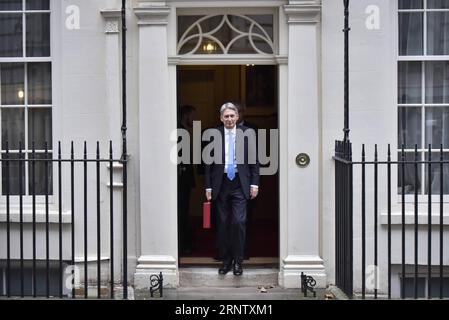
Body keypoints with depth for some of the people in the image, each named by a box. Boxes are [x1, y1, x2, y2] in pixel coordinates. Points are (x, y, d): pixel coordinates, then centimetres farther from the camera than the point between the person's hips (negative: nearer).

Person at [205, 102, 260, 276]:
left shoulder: (246, 133, 2)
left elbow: (254, 159, 4)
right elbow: (208, 163, 4)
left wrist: (254, 183, -1)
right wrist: (208, 186, 1)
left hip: (240, 184, -1)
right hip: (221, 184, 1)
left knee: (239, 222, -8)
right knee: (223, 224, 7)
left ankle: (238, 261, 5)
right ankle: (226, 260, 19)